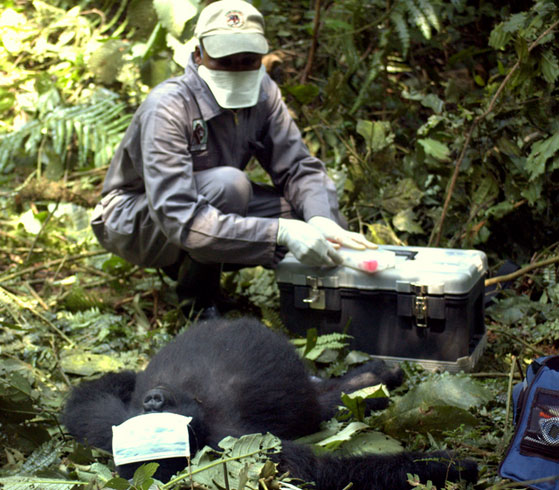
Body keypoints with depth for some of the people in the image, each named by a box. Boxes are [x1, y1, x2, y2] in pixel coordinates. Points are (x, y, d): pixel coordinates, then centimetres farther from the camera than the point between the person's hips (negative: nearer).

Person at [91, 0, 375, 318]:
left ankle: (188, 262, 5)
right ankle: (197, 301, -12)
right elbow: (180, 218, -41)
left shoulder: (262, 92, -11)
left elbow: (299, 166, -12)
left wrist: (322, 220, -35)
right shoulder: (167, 109, -31)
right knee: (227, 183, -36)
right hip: (134, 220, -7)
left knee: (309, 210, -13)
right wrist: (281, 232, -50)